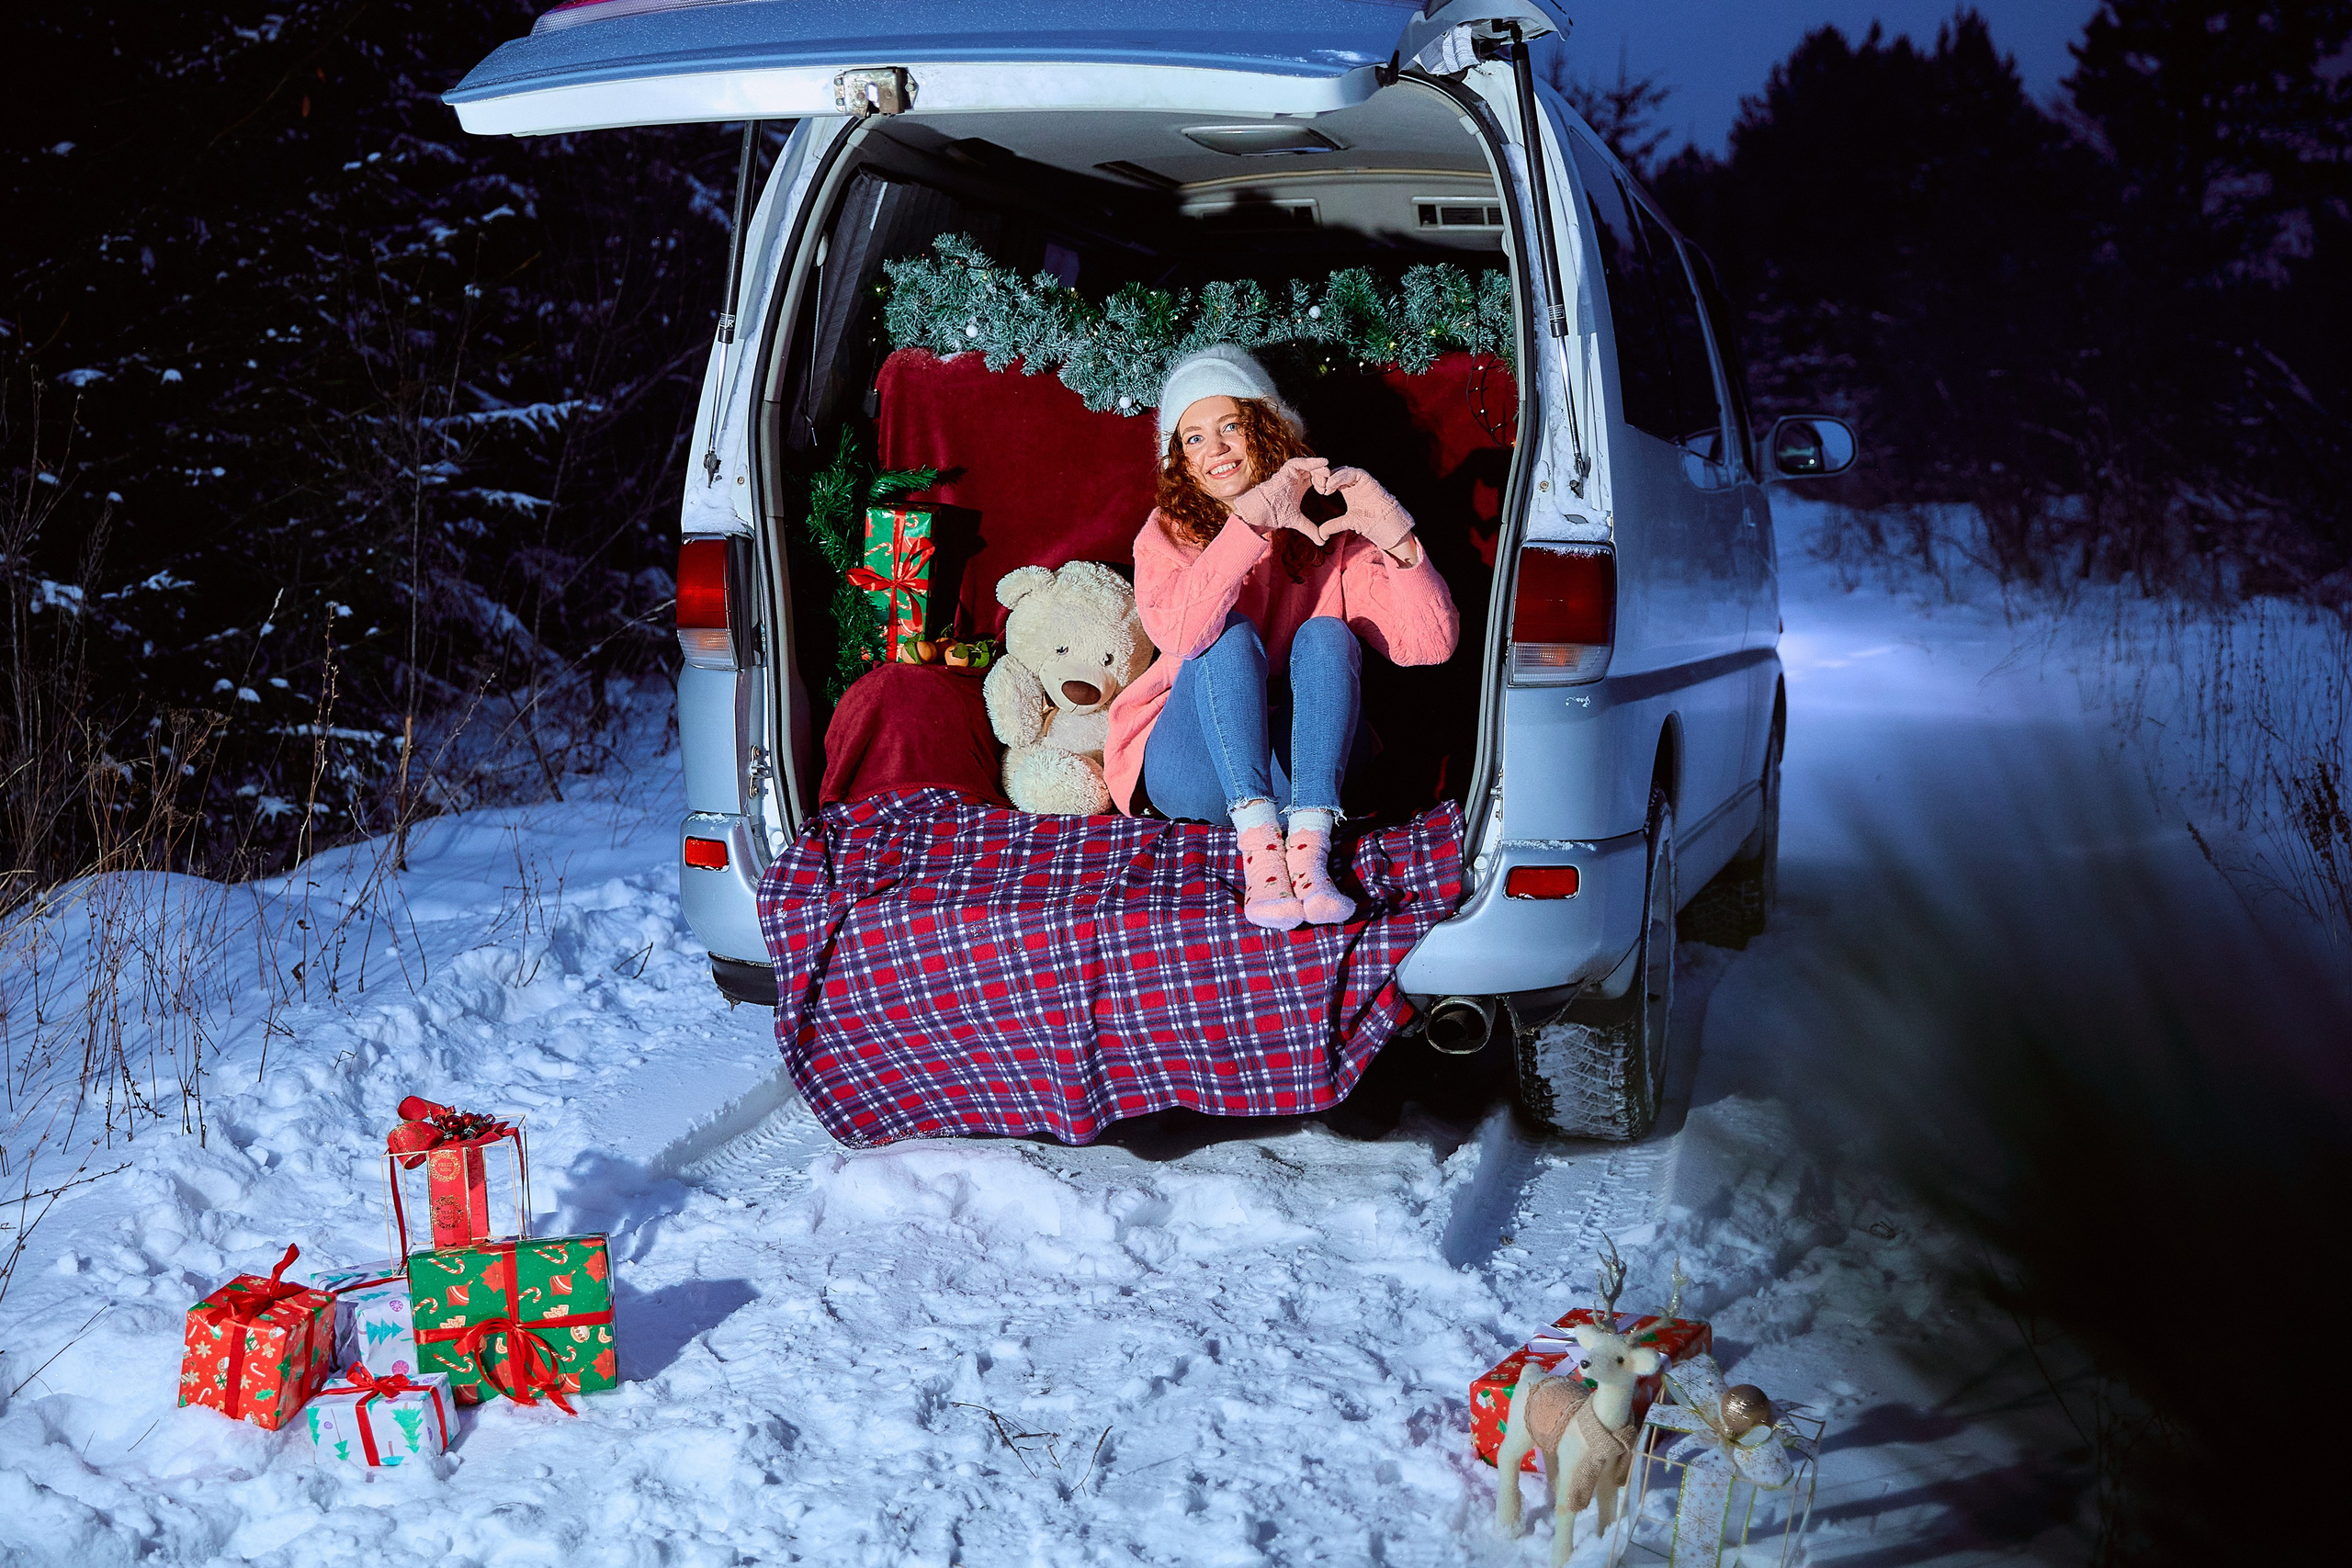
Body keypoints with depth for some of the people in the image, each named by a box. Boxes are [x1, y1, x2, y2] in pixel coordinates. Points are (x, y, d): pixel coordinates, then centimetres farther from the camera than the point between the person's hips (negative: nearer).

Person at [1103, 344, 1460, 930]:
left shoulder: (1328, 533, 3)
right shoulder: (1169, 533, 0)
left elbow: (1430, 643, -10)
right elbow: (1176, 631, -25)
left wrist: (1395, 536, -25)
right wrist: (1250, 520, -33)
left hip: (1304, 772, 1)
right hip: (1194, 771, -1)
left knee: (1327, 636, -22)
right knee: (1230, 634, -24)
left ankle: (1308, 849, -38)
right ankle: (1259, 845, -40)